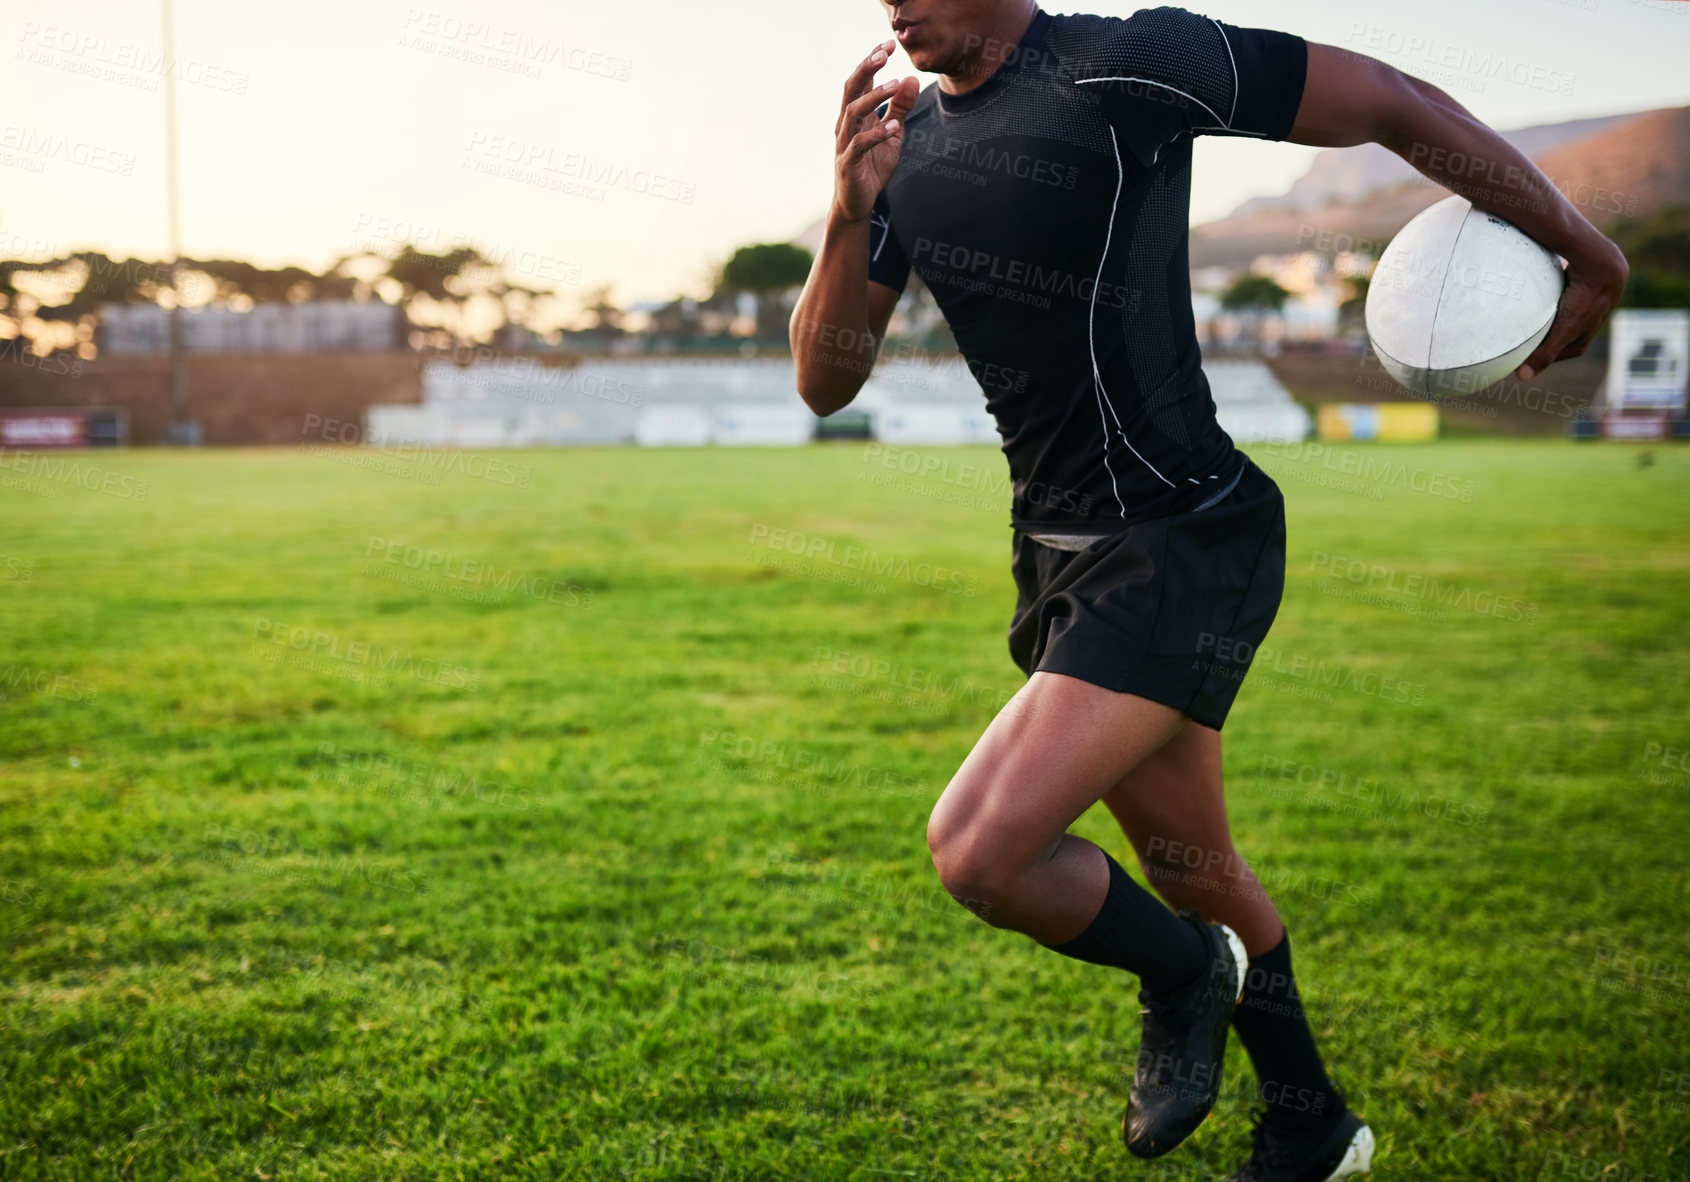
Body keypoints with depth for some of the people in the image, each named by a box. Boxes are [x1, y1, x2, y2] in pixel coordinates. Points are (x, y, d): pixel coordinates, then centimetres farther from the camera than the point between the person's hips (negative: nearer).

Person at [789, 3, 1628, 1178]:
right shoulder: (904, 138, 6)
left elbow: (1397, 104, -9)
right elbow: (826, 382, 3)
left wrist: (1587, 252, -1)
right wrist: (850, 214, -15)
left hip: (1184, 550, -7)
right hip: (1057, 554, 8)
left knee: (979, 851, -18)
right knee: (1192, 875, 20)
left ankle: (1185, 975, 15)